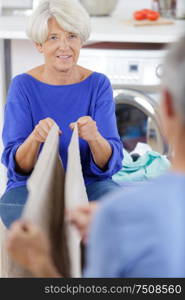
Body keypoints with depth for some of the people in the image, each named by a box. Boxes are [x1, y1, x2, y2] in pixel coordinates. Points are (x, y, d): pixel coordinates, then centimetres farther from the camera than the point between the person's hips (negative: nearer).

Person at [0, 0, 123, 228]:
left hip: (89, 184, 1)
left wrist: (94, 137, -31)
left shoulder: (98, 85, -1)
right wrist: (35, 138, -31)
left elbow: (110, 163, -8)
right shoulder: (23, 86, -4)